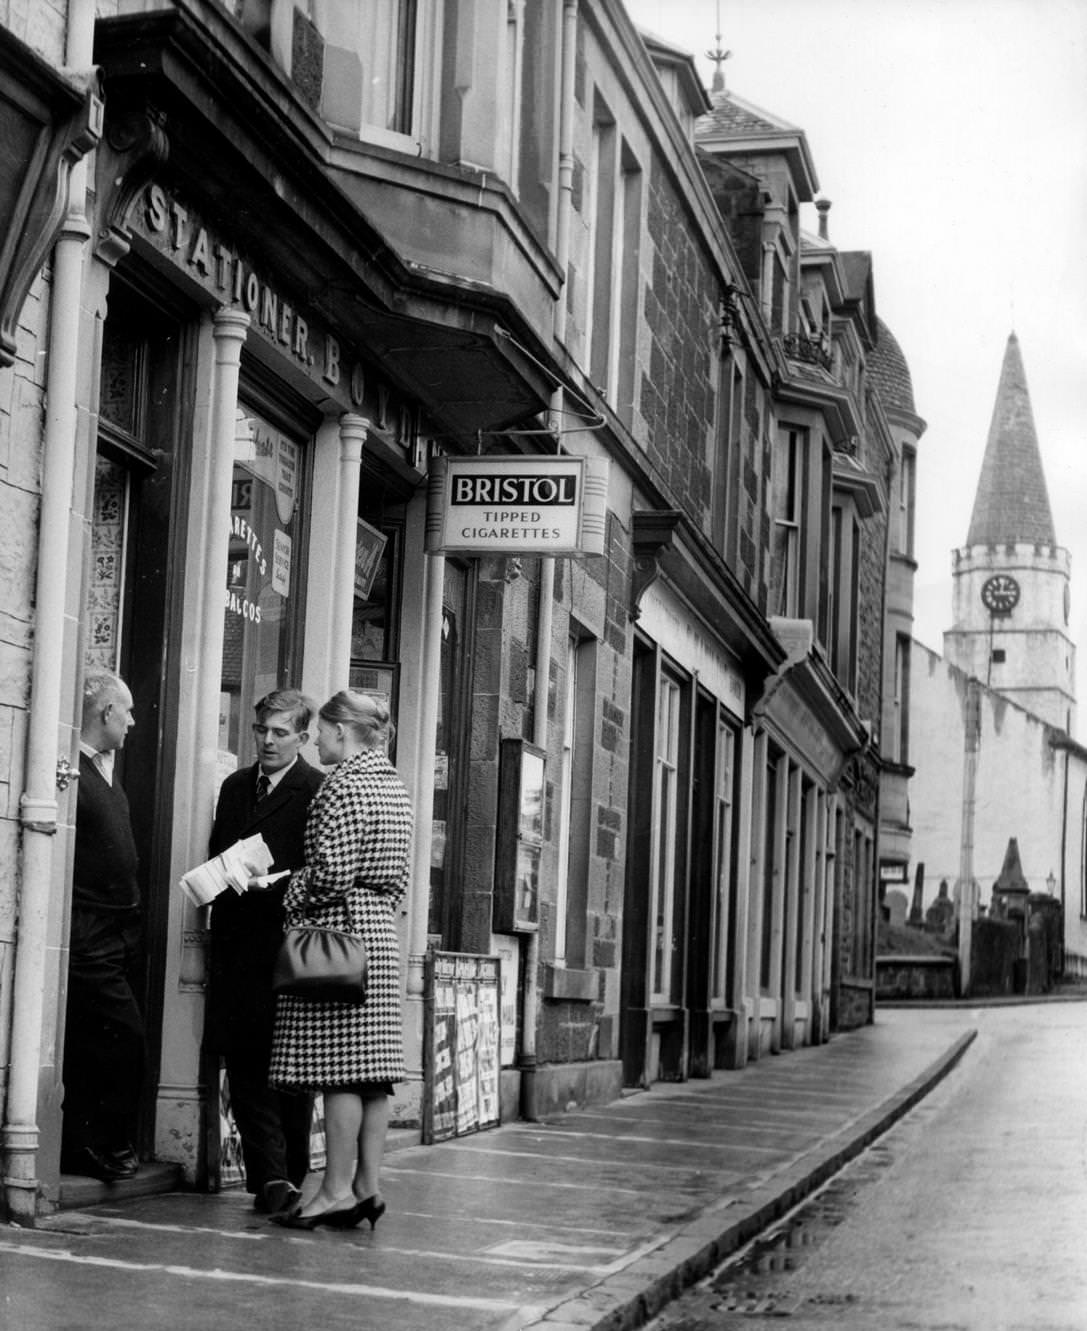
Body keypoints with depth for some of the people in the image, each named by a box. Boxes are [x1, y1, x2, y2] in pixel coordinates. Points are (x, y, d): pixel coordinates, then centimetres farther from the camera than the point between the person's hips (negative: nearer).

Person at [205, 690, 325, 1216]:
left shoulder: (318, 791, -5)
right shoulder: (235, 786, 16)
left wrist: (271, 882, -20)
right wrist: (224, 877, 8)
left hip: (288, 945, -6)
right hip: (238, 945, 6)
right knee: (243, 1060, 1)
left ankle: (286, 1176, 10)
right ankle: (272, 1177, 4)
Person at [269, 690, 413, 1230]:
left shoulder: (343, 787, -12)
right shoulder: (394, 786, 16)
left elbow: (332, 873, -17)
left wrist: (288, 893, -3)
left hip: (336, 931, -9)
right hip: (381, 932, 9)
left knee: (339, 1069, -6)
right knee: (372, 1070, 7)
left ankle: (337, 1190, -4)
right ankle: (366, 1186, 9)